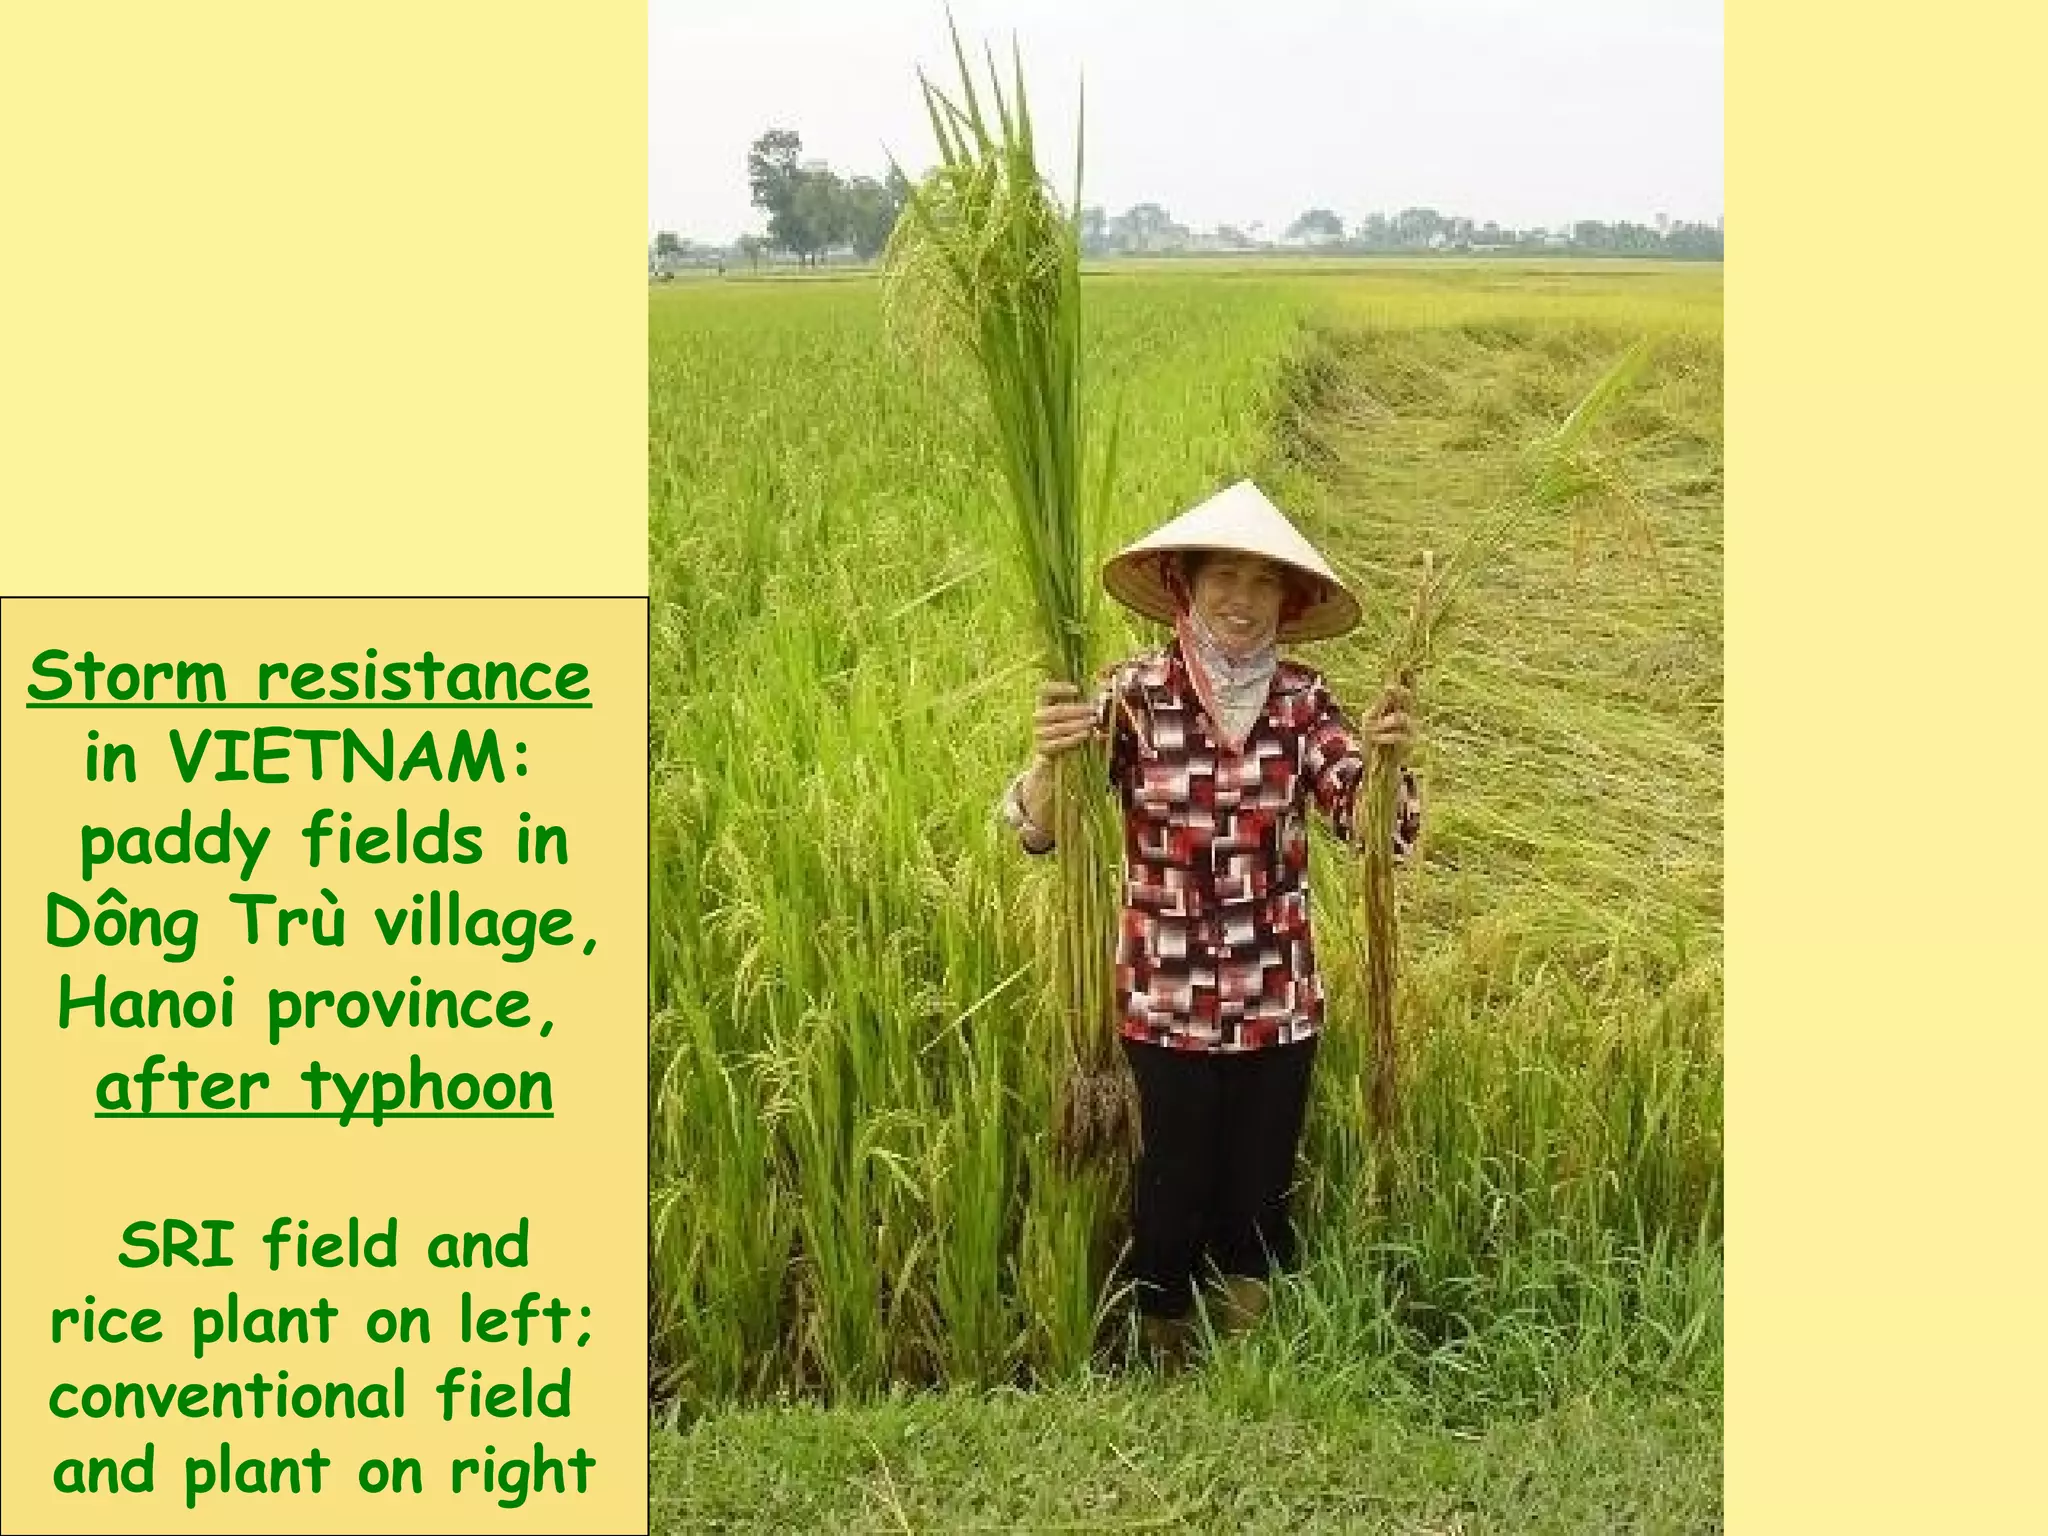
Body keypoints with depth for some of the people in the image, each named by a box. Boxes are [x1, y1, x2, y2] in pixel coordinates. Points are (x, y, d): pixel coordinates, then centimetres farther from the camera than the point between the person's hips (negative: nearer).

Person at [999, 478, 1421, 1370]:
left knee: (1260, 1198, 16)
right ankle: (1166, 1360, 36)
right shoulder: (1135, 693, -10)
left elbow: (1383, 830, -10)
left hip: (1277, 1002, 2)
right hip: (1166, 1001, -2)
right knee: (1172, 1196, 10)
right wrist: (1050, 759, -38)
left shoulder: (1303, 700, -4)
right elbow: (1035, 830, -15)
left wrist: (1388, 759, -32)